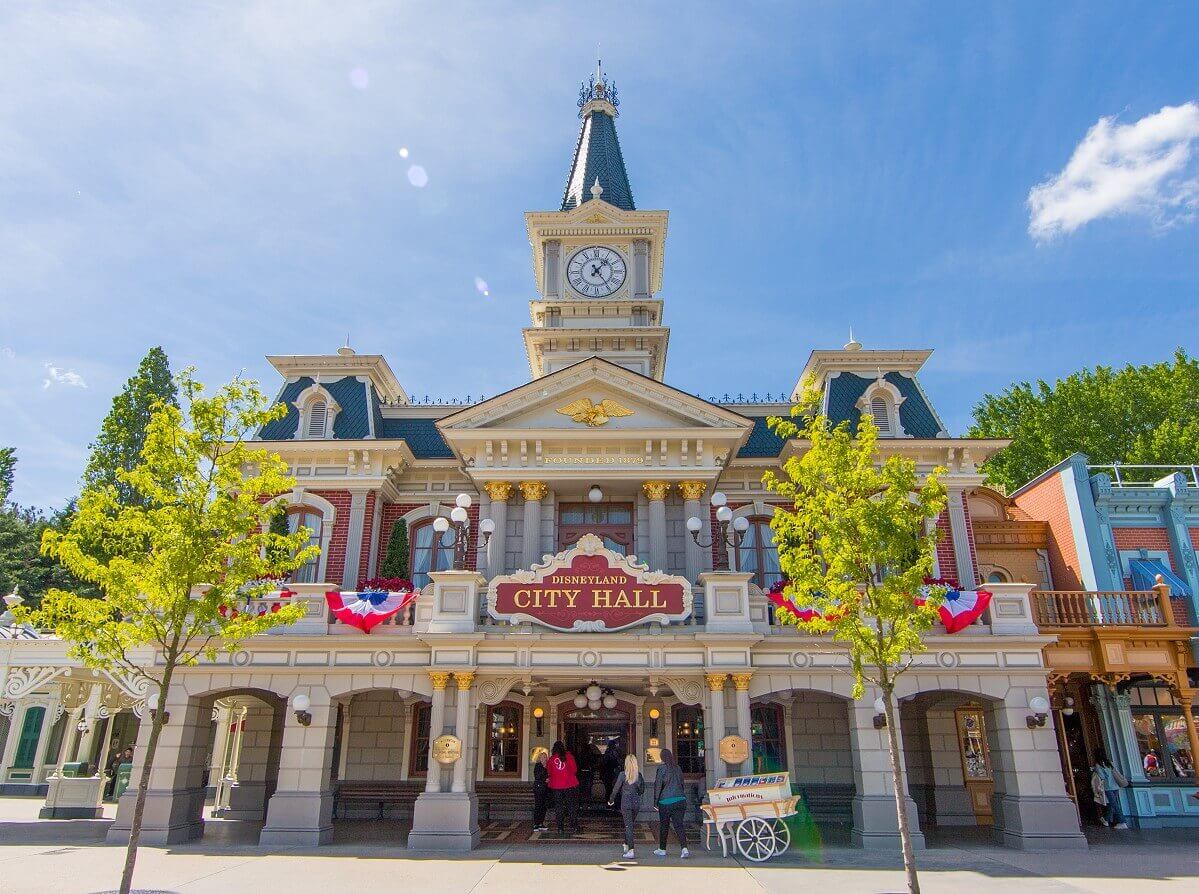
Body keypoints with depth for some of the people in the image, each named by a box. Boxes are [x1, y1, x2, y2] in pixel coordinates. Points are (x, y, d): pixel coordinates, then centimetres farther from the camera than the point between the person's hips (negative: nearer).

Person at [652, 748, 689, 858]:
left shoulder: (662, 769, -9)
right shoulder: (678, 768, 8)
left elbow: (658, 786, -7)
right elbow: (682, 784, 15)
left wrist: (656, 801, -1)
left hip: (666, 801, -4)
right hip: (681, 800, 4)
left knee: (664, 825, 10)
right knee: (679, 824, 1)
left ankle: (662, 849, 22)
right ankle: (684, 848, -14)